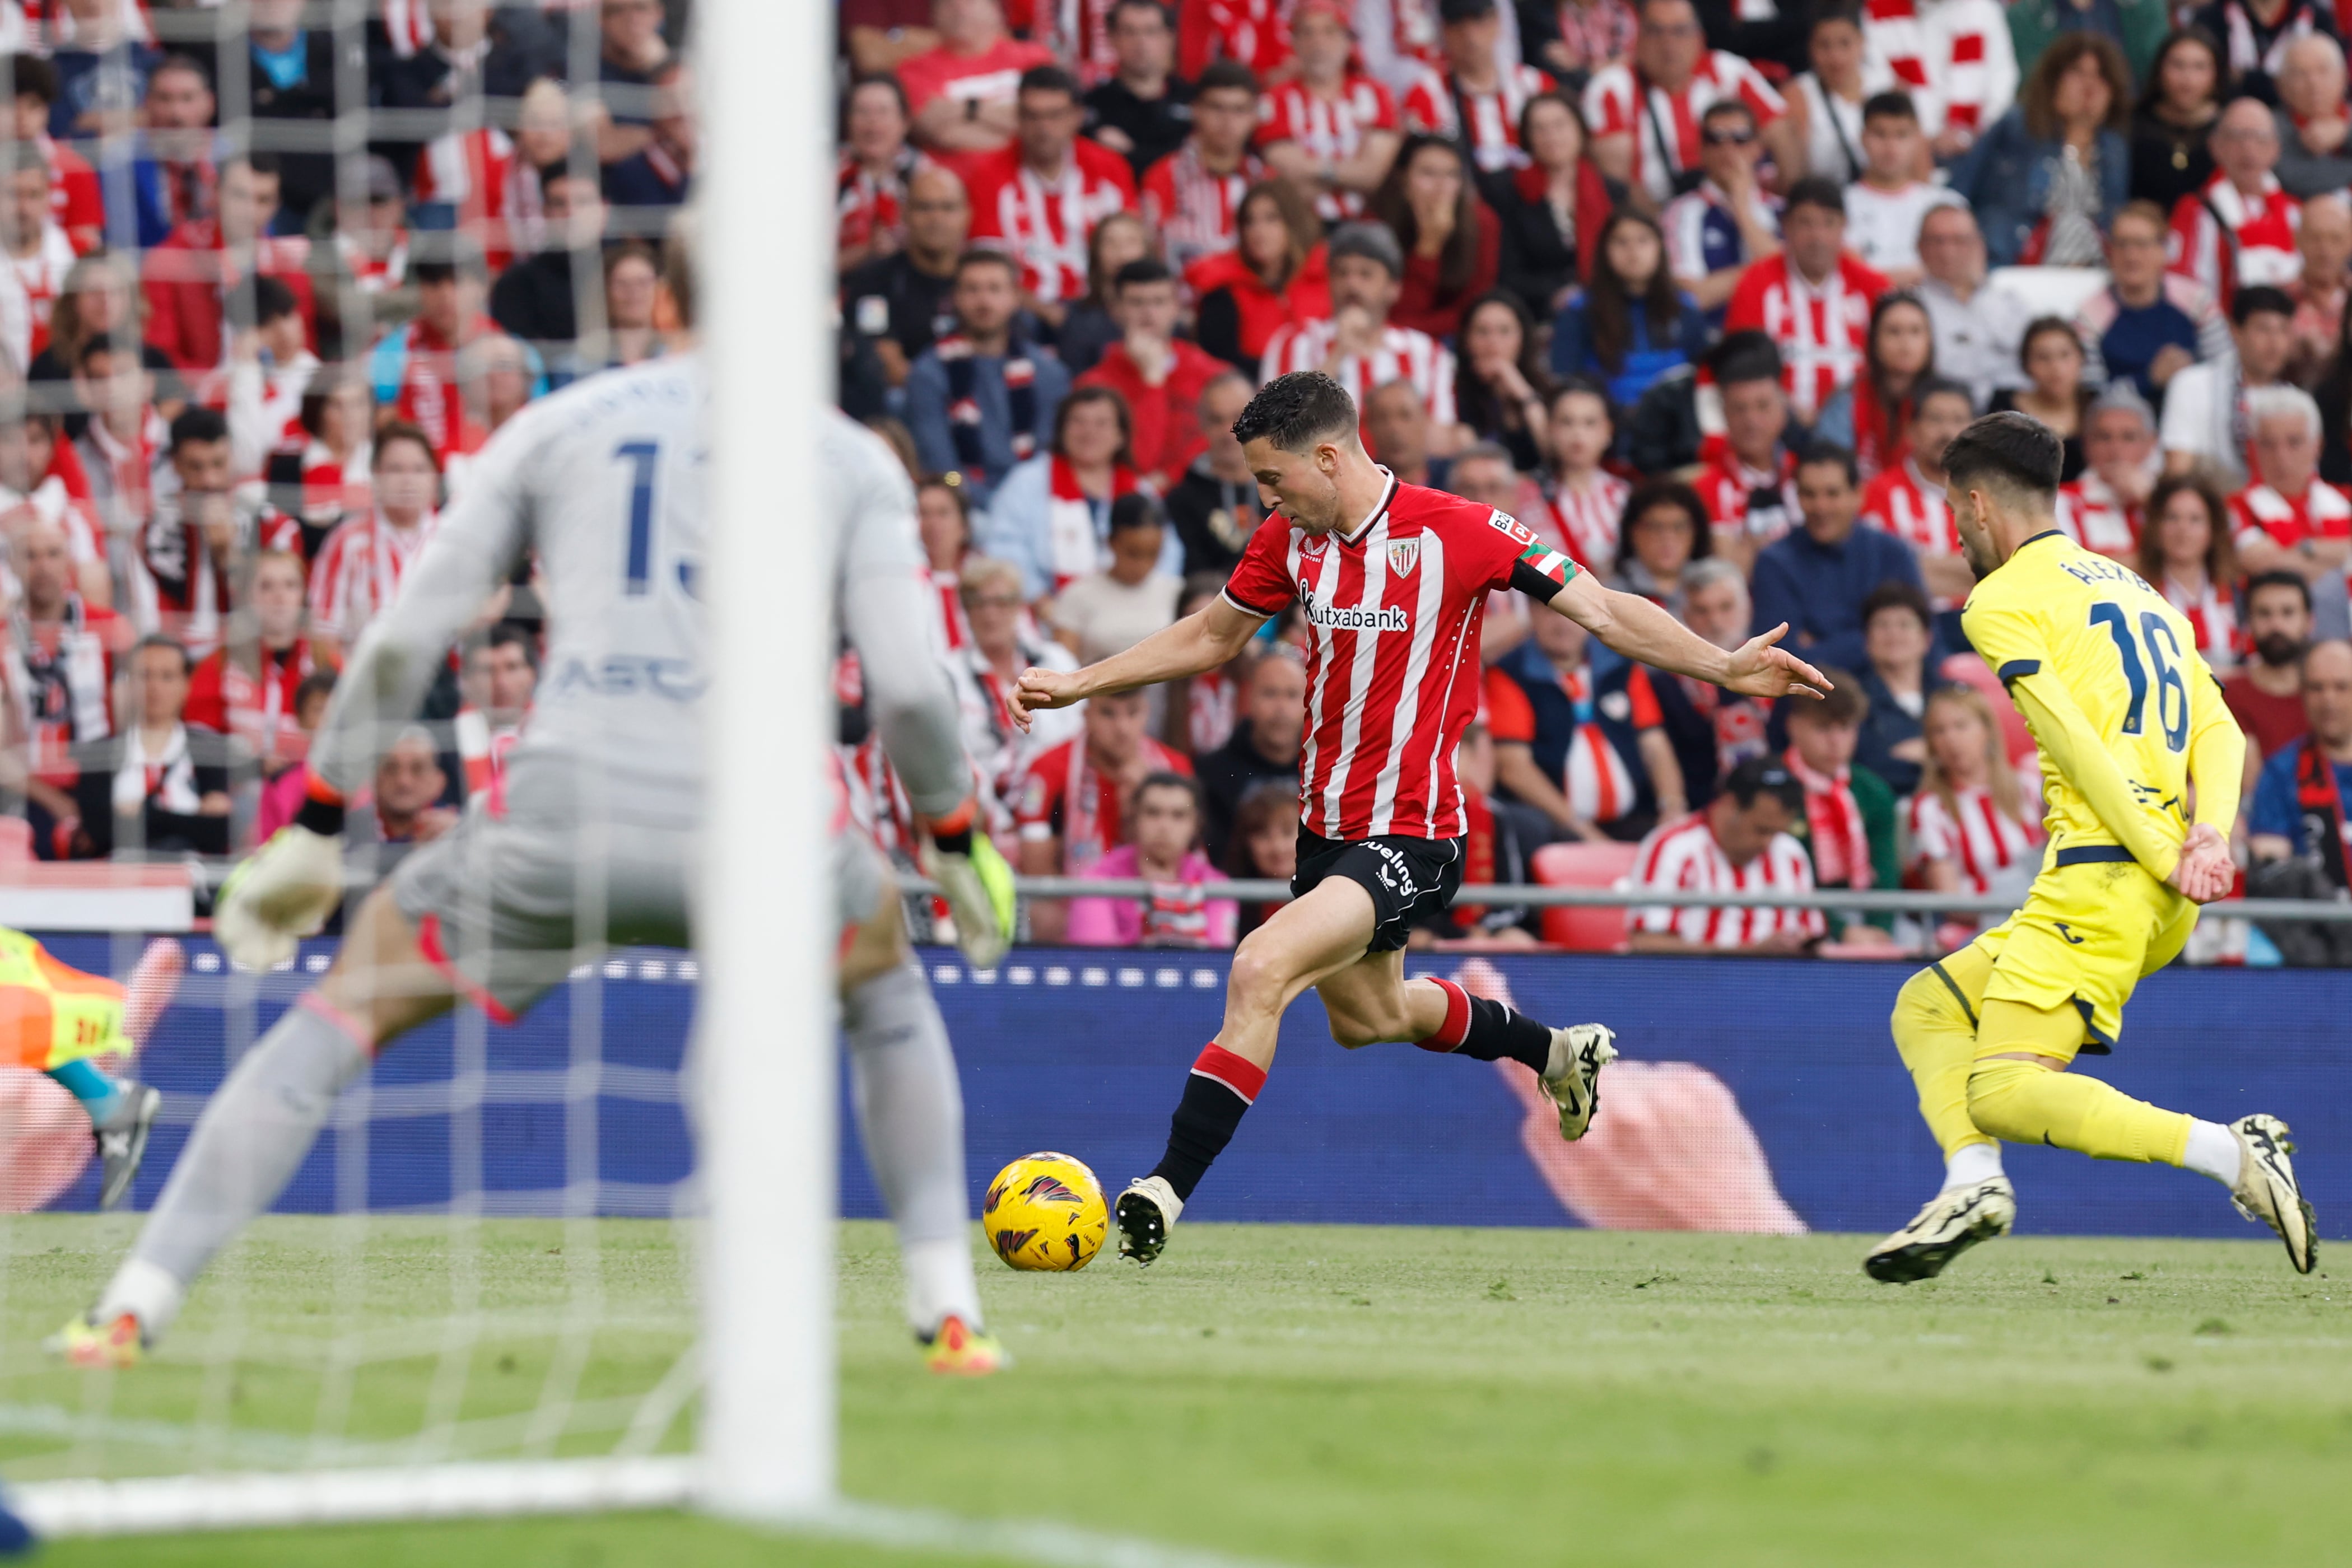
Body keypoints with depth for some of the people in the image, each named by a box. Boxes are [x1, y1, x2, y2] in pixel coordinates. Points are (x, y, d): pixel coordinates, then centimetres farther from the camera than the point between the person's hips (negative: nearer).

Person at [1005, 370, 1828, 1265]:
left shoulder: (1455, 533, -18)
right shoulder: (1290, 541, 0)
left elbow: (1606, 612, -12)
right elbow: (1210, 638, 18)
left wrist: (1726, 669, -19)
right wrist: (1079, 685, 13)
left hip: (1408, 833, -8)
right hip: (1326, 822, 8)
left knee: (1261, 968, -25)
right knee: (1365, 1018, 25)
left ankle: (1167, 1190, -22)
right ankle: (1557, 1052, 51)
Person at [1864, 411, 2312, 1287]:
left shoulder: (2003, 601, -3)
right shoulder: (2134, 589, 23)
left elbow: (2078, 747, -14)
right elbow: (2219, 730, 12)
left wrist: (2165, 861, -14)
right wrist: (2208, 835, -2)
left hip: (2101, 877, -9)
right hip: (2168, 895, 9)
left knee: (2004, 1091, -13)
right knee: (1927, 1007, 16)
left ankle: (2235, 1154, -23)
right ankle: (1972, 1183, -5)